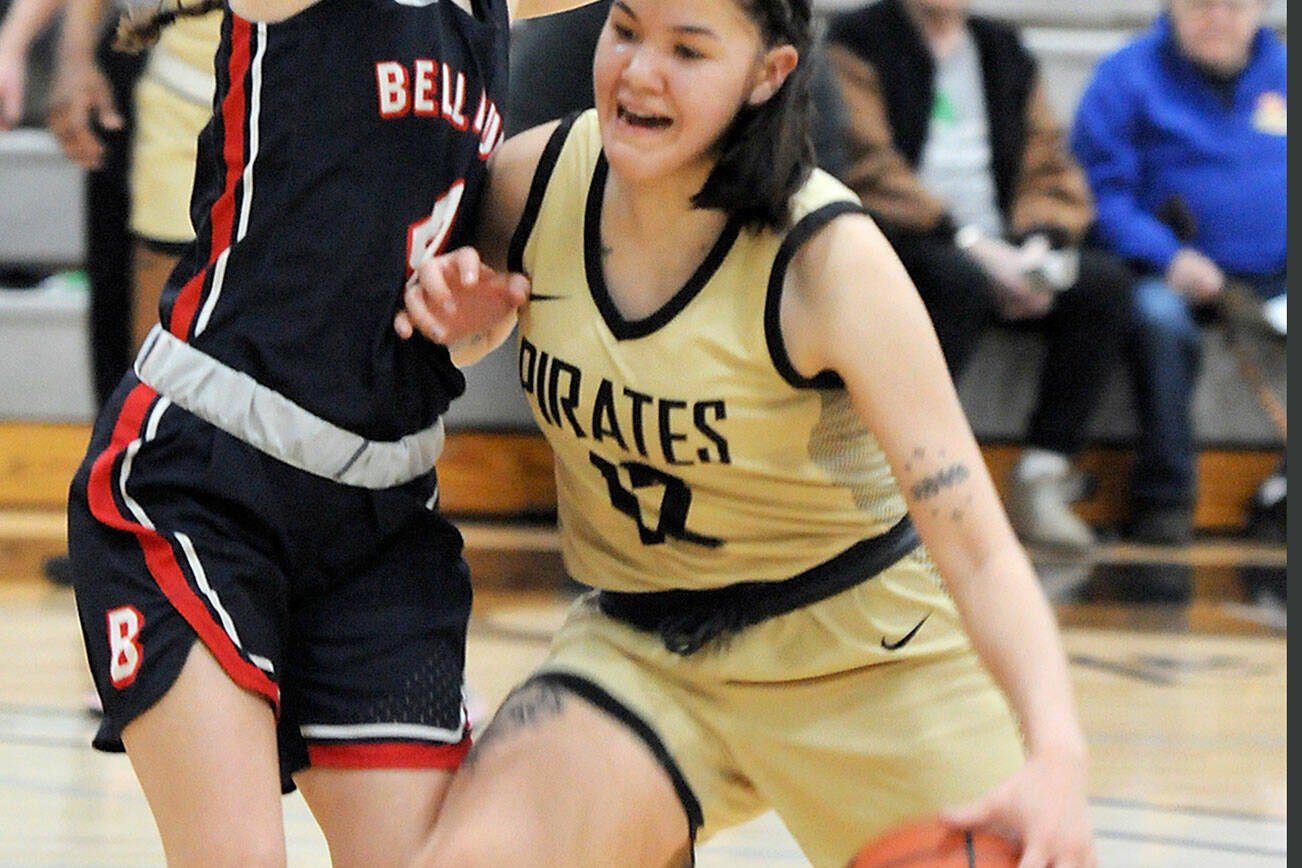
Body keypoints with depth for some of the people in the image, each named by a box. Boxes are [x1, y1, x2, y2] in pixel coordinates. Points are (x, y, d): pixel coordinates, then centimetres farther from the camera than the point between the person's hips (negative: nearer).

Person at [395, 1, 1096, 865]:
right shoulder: (533, 179, -12)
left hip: (869, 656, -2)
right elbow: (468, 332, 13)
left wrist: (1055, 753, -44)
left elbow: (974, 543, -27)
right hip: (638, 648, 2)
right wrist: (460, 321, -13)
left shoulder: (833, 262, -23)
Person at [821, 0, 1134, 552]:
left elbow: (1049, 170, 14)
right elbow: (869, 173, -11)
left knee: (1104, 280, -18)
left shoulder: (1005, 52, 19)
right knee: (961, 277, -37)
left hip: (1000, 253, 6)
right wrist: (970, 243, -20)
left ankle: (1042, 476, -21)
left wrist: (1038, 246, -8)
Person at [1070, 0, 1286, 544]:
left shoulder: (1280, 74, 16)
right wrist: (1169, 258, -21)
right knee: (1158, 315, -37)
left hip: (1269, 276, 4)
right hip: (1171, 274, -4)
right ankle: (1162, 496, -27)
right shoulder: (1127, 77, 2)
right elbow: (1103, 193, -5)